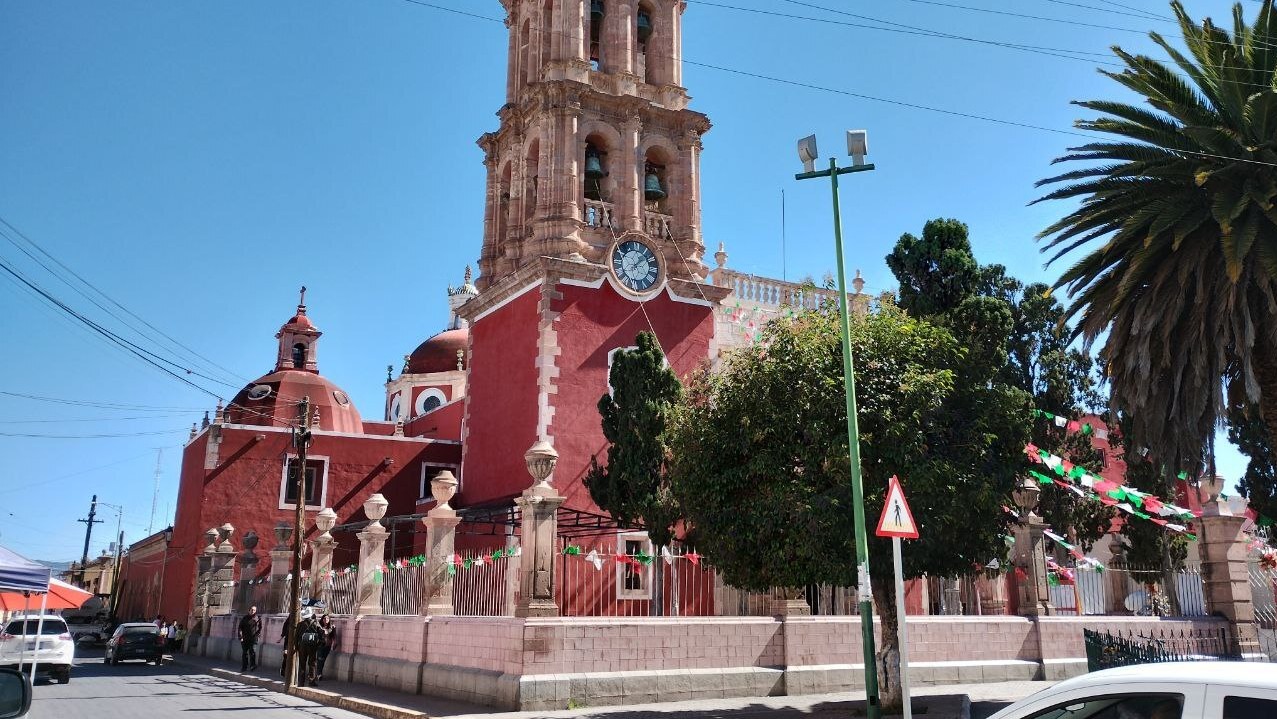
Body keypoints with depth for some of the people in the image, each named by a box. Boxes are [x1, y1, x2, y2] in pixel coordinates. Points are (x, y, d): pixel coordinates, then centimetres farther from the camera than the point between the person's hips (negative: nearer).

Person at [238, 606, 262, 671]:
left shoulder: (258, 618, 7)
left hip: (253, 639, -1)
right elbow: (240, 628, 1)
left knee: (252, 652, -7)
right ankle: (244, 667, 14)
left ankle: (252, 666, 0)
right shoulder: (244, 618, 4)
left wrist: (259, 633, 1)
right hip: (245, 638, 1)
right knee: (244, 653, 6)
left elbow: (260, 627, 17)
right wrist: (240, 636, -8)